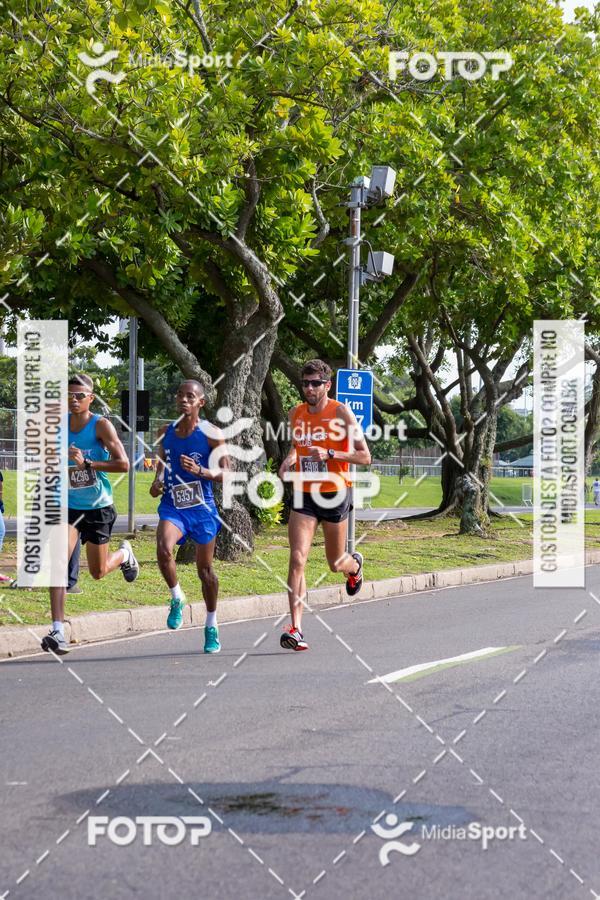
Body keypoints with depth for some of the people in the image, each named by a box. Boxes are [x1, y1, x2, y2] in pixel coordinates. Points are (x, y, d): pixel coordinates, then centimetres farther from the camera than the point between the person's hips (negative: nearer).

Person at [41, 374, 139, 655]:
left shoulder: (101, 425, -15)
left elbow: (123, 464, -23)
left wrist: (87, 463, -31)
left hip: (99, 507, -2)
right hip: (69, 505, 2)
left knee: (98, 572, 11)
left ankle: (124, 554, 47)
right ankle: (57, 631, -20)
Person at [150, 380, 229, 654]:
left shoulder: (211, 434, -6)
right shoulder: (166, 432, 6)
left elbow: (226, 473, -7)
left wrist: (200, 471, -24)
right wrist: (157, 481, 2)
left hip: (202, 508, -2)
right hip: (172, 506, 2)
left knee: (205, 569, 8)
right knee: (163, 550, -27)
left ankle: (211, 626, 25)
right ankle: (177, 598, -1)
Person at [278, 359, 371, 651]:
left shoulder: (341, 413, -9)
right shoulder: (295, 414, 6)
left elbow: (365, 457, -8)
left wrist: (330, 454, -22)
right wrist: (290, 458, 3)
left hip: (334, 494, -3)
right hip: (304, 496, 3)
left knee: (336, 564, 12)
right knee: (297, 559, -15)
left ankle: (355, 565, 52)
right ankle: (296, 629, -17)